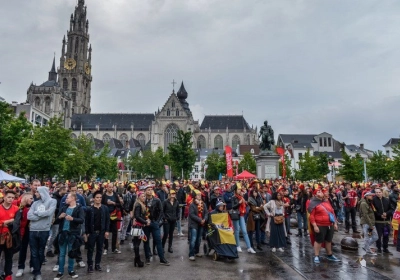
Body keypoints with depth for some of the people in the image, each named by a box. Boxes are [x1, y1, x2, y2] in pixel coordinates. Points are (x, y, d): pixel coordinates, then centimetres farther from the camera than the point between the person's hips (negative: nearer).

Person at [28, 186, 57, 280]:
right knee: (34, 253, 7)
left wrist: (36, 213, -6)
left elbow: (49, 213, -19)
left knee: (40, 253, 12)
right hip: (33, 231, 3)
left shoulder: (52, 201, -4)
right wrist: (42, 215, -12)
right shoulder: (35, 203, 9)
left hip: (44, 231, -3)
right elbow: (29, 216, -2)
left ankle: (36, 271, 29)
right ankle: (37, 272, 18)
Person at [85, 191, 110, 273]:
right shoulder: (89, 209, -4)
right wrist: (87, 232, -5)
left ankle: (97, 264, 22)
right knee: (90, 249, 5)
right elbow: (87, 222, -2)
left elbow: (107, 220, 0)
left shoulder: (105, 208, -1)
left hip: (101, 232, 2)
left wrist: (106, 231, -5)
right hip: (92, 232, -1)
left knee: (99, 249, 10)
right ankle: (90, 265, 15)